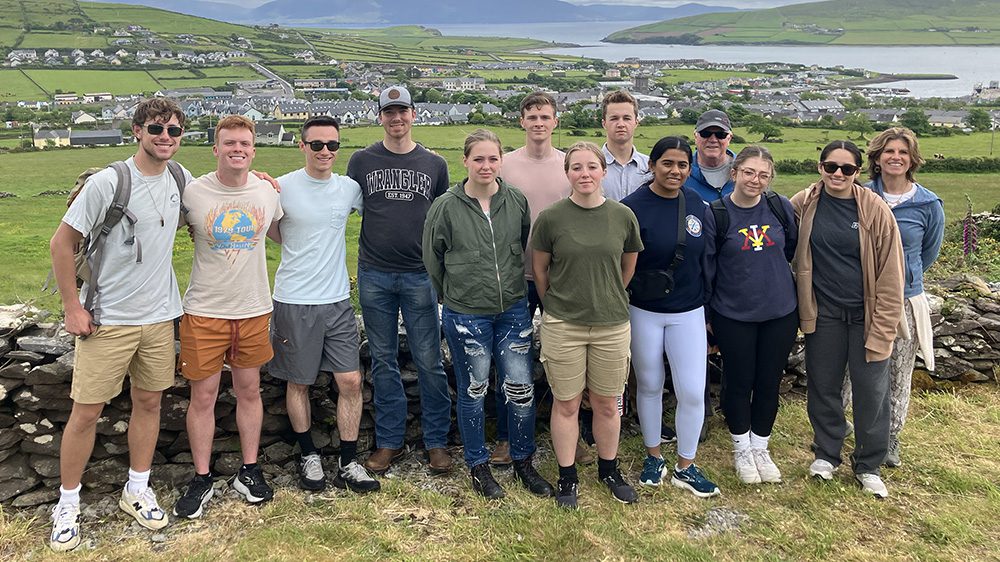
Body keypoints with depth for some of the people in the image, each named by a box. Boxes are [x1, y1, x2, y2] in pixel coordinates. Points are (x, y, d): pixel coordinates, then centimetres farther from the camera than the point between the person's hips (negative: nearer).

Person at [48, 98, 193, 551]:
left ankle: (137, 490, 30)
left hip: (159, 315, 5)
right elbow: (61, 243, -9)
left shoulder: (179, 179, 1)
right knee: (86, 412, 3)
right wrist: (72, 307, -10)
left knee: (148, 402, 13)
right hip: (107, 320, -5)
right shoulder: (107, 183, -15)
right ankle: (67, 503, 21)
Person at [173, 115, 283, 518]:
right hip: (204, 311, -2)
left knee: (249, 390, 13)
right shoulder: (193, 193, -9)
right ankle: (201, 479, 21)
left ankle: (249, 471, 28)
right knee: (203, 395, 5)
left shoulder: (267, 191, -1)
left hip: (254, 309, 3)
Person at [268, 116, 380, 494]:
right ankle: (308, 455, 28)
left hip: (338, 300, 3)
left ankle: (348, 464, 14)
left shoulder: (350, 188, 3)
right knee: (298, 382, 10)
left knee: (351, 381, 1)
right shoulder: (282, 187, -7)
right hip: (294, 302, -3)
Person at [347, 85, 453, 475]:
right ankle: (389, 441, 20)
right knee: (383, 361, 9)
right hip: (374, 275, 1)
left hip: (420, 277, -1)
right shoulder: (362, 161, 5)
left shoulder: (434, 165, 6)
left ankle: (436, 441, 15)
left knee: (429, 361, 2)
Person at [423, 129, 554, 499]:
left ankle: (523, 462, 27)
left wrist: (519, 290, 13)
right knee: (473, 392, 11)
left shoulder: (517, 202, 0)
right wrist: (453, 295, 9)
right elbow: (432, 258, 2)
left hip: (513, 311, 3)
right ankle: (478, 466, 28)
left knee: (522, 390, 6)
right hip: (466, 316, -2)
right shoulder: (446, 206, -8)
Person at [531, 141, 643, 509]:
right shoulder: (551, 218, -7)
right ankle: (567, 477, 25)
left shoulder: (623, 216, -2)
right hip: (562, 325, -1)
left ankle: (609, 470, 34)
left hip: (612, 325, 2)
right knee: (566, 404, 9)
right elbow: (539, 269, 4)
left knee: (607, 404, 13)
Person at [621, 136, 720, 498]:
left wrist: (710, 312, 12)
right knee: (650, 386, 12)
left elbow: (705, 260, 10)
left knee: (693, 392, 0)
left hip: (688, 312, 3)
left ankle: (685, 467, 20)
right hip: (644, 312, -2)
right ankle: (653, 457, 33)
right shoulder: (632, 207, -12)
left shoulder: (697, 206, 1)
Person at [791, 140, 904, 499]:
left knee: (871, 391, 6)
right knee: (823, 386, 11)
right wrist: (801, 304, 0)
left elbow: (890, 274, -7)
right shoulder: (803, 204, -4)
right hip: (823, 312, 2)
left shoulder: (875, 209, -9)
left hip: (866, 314, -1)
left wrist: (882, 329, -10)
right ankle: (826, 453, 33)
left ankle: (868, 466, 25)